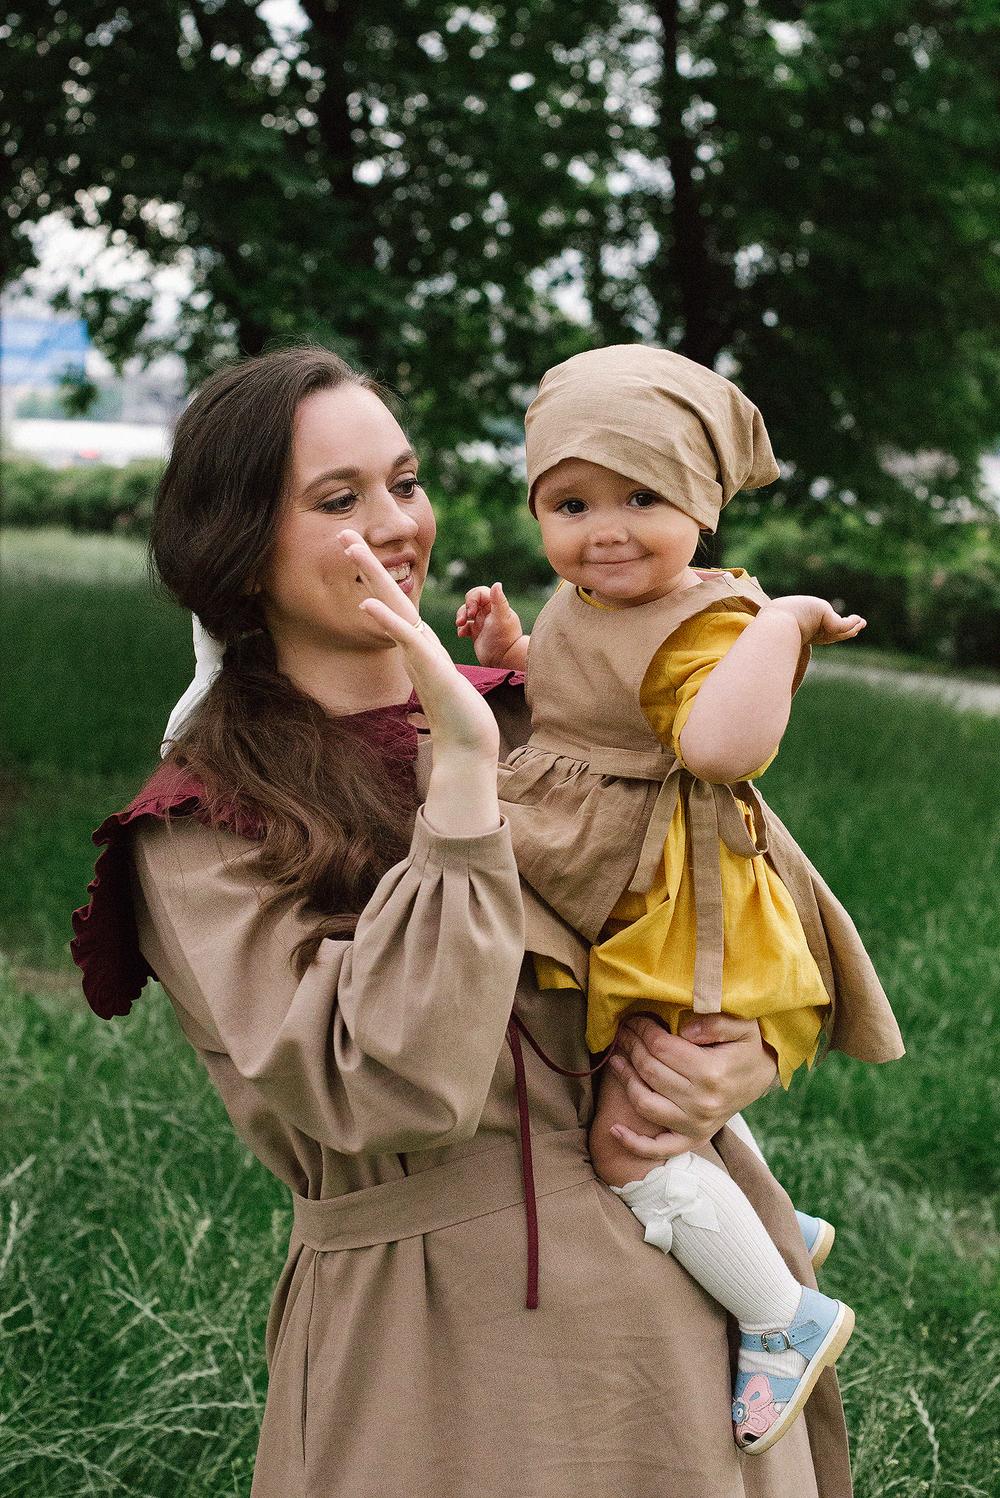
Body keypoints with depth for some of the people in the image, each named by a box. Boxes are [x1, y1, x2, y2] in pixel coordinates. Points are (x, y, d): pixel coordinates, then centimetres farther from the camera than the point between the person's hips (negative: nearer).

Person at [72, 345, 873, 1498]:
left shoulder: (534, 722, 4)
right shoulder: (200, 833, -10)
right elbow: (394, 1096, -23)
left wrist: (746, 1060, -12)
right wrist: (460, 774, -23)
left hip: (686, 1290, 5)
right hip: (442, 1351, -4)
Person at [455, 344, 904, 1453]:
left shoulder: (706, 624, -23)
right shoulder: (582, 607, 5)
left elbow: (720, 744, -43)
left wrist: (781, 622, -38)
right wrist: (509, 646, 8)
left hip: (680, 923, -10)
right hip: (623, 917, 10)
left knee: (629, 1141, -9)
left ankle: (787, 1318, 8)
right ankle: (779, 1224, 51)